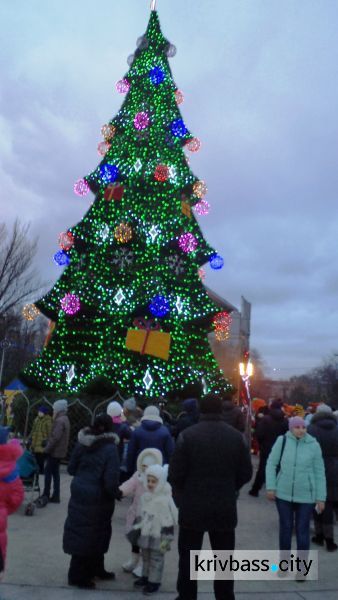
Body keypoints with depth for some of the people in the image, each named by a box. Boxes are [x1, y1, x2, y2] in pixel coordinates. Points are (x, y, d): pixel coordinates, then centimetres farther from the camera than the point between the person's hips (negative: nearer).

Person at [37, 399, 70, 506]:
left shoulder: (59, 421, -18)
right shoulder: (65, 420, 14)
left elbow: (55, 438, -25)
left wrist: (47, 449, -18)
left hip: (54, 451, -10)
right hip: (59, 451, 10)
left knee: (48, 472, -4)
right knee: (55, 472, 12)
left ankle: (45, 496, -2)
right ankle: (55, 496, 16)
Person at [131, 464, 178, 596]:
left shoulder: (166, 500, -19)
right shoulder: (145, 497, 3)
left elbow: (169, 521, -16)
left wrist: (167, 539, -15)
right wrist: (136, 529, 10)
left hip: (158, 536, -7)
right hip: (145, 534, 7)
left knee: (156, 560, 4)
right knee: (146, 557, 20)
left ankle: (154, 582, 16)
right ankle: (146, 577, 36)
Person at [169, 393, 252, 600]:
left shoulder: (188, 435, -12)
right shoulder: (237, 437, -4)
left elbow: (175, 473, -10)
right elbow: (246, 473, 1)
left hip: (193, 507, -2)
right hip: (225, 508, 2)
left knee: (188, 557, 12)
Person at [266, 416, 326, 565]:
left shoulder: (313, 445, -8)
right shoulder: (282, 441, -8)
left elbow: (319, 473, -2)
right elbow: (271, 464, -1)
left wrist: (321, 498, -2)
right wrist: (271, 487, -6)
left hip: (306, 496, -1)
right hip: (284, 493, 1)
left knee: (302, 530, 5)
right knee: (285, 527, 15)